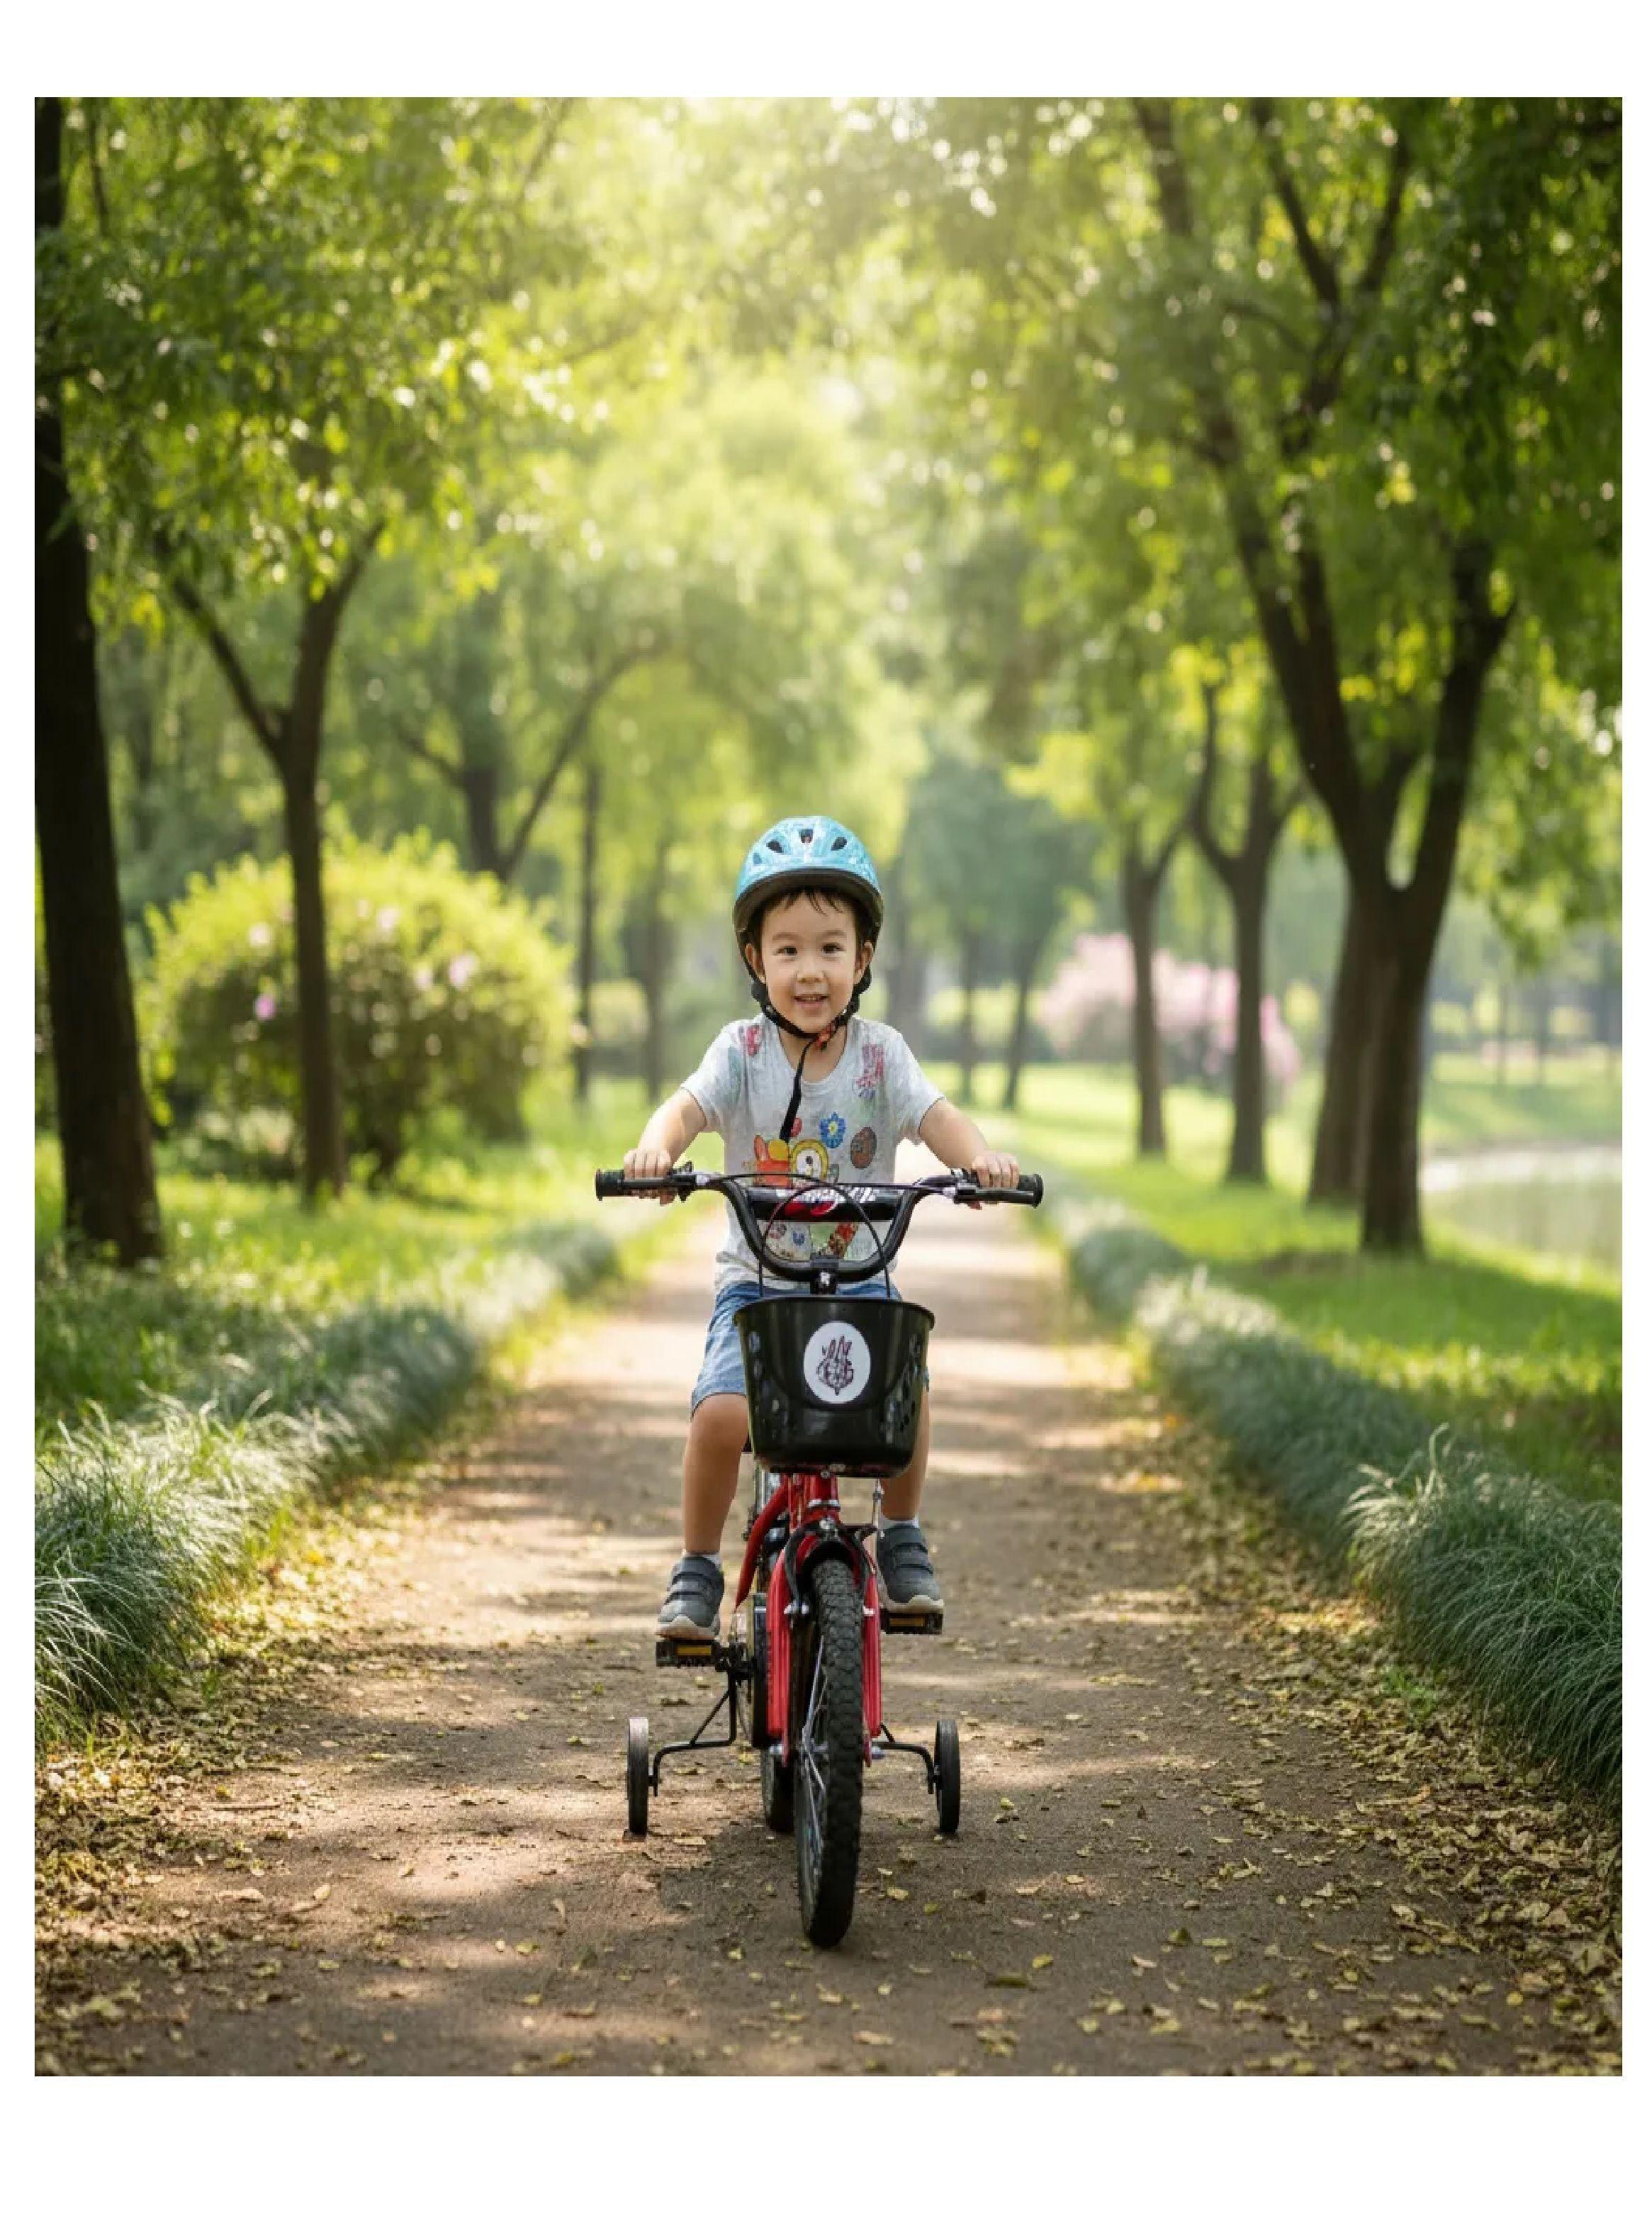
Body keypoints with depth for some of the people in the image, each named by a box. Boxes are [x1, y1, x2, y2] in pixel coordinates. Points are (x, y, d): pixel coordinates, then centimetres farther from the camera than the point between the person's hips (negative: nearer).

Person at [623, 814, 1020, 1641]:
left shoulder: (879, 1052, -2)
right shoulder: (743, 1050, -5)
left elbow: (934, 1116, -16)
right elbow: (689, 1105, -21)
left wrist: (981, 1156, -39)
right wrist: (657, 1145, -45)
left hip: (857, 1281, 1)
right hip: (755, 1281, -1)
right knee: (722, 1412, -25)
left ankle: (901, 1537, 0)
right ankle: (697, 1569, 0)